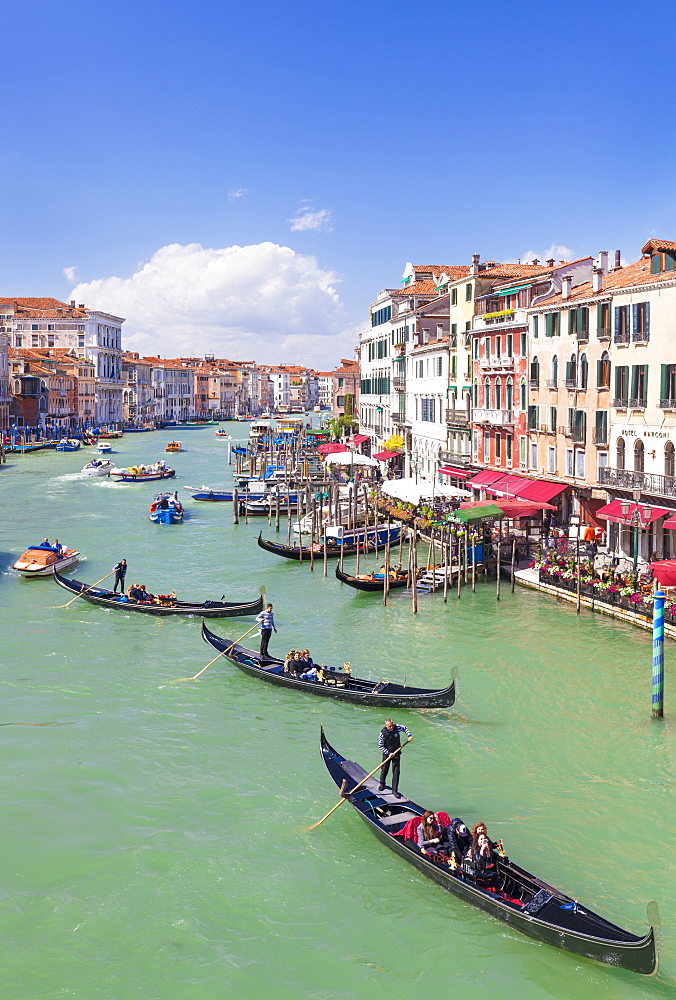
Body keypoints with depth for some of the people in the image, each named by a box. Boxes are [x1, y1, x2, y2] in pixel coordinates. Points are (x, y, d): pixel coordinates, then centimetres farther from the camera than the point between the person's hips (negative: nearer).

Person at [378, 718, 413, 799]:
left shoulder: (396, 728, -14)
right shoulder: (383, 732, -19)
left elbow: (405, 728, 8)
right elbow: (380, 746, -13)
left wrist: (409, 736, -8)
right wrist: (389, 753, -19)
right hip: (387, 753, -1)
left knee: (396, 772, -3)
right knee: (384, 770, 10)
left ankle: (395, 790, 4)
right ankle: (382, 784, 38)